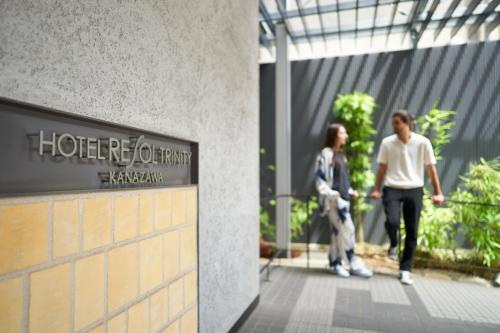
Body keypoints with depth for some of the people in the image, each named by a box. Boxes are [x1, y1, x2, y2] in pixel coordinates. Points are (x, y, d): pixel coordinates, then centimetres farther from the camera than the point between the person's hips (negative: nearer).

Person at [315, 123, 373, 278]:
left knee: (337, 231, 10)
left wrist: (350, 191, 10)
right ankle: (354, 264, 2)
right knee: (347, 229, -8)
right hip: (333, 199, -8)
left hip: (343, 198, 8)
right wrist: (330, 193, -19)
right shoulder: (326, 154, -8)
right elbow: (319, 177, -11)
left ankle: (335, 263, 19)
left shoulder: (341, 154, 16)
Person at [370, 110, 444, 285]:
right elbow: (382, 168, 5)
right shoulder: (387, 143, 0)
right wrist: (377, 189, 1)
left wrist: (438, 192, 1)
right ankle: (393, 244, 15)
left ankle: (405, 269, 18)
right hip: (392, 189, 0)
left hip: (414, 190, 1)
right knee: (392, 221, -21)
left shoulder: (423, 142, -2)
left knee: (412, 232, 3)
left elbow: (431, 168, 3)